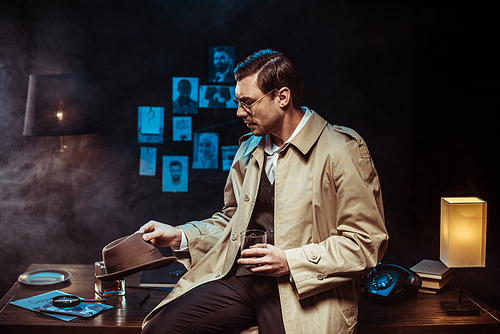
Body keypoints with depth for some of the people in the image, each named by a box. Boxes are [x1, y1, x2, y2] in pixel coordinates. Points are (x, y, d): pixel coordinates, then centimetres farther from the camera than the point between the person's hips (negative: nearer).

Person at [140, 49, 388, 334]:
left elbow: (368, 242, -9)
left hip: (304, 291, -5)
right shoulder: (249, 149, 17)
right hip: (239, 277, 5)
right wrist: (179, 236, 9)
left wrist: (291, 261, -15)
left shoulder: (343, 150, -6)